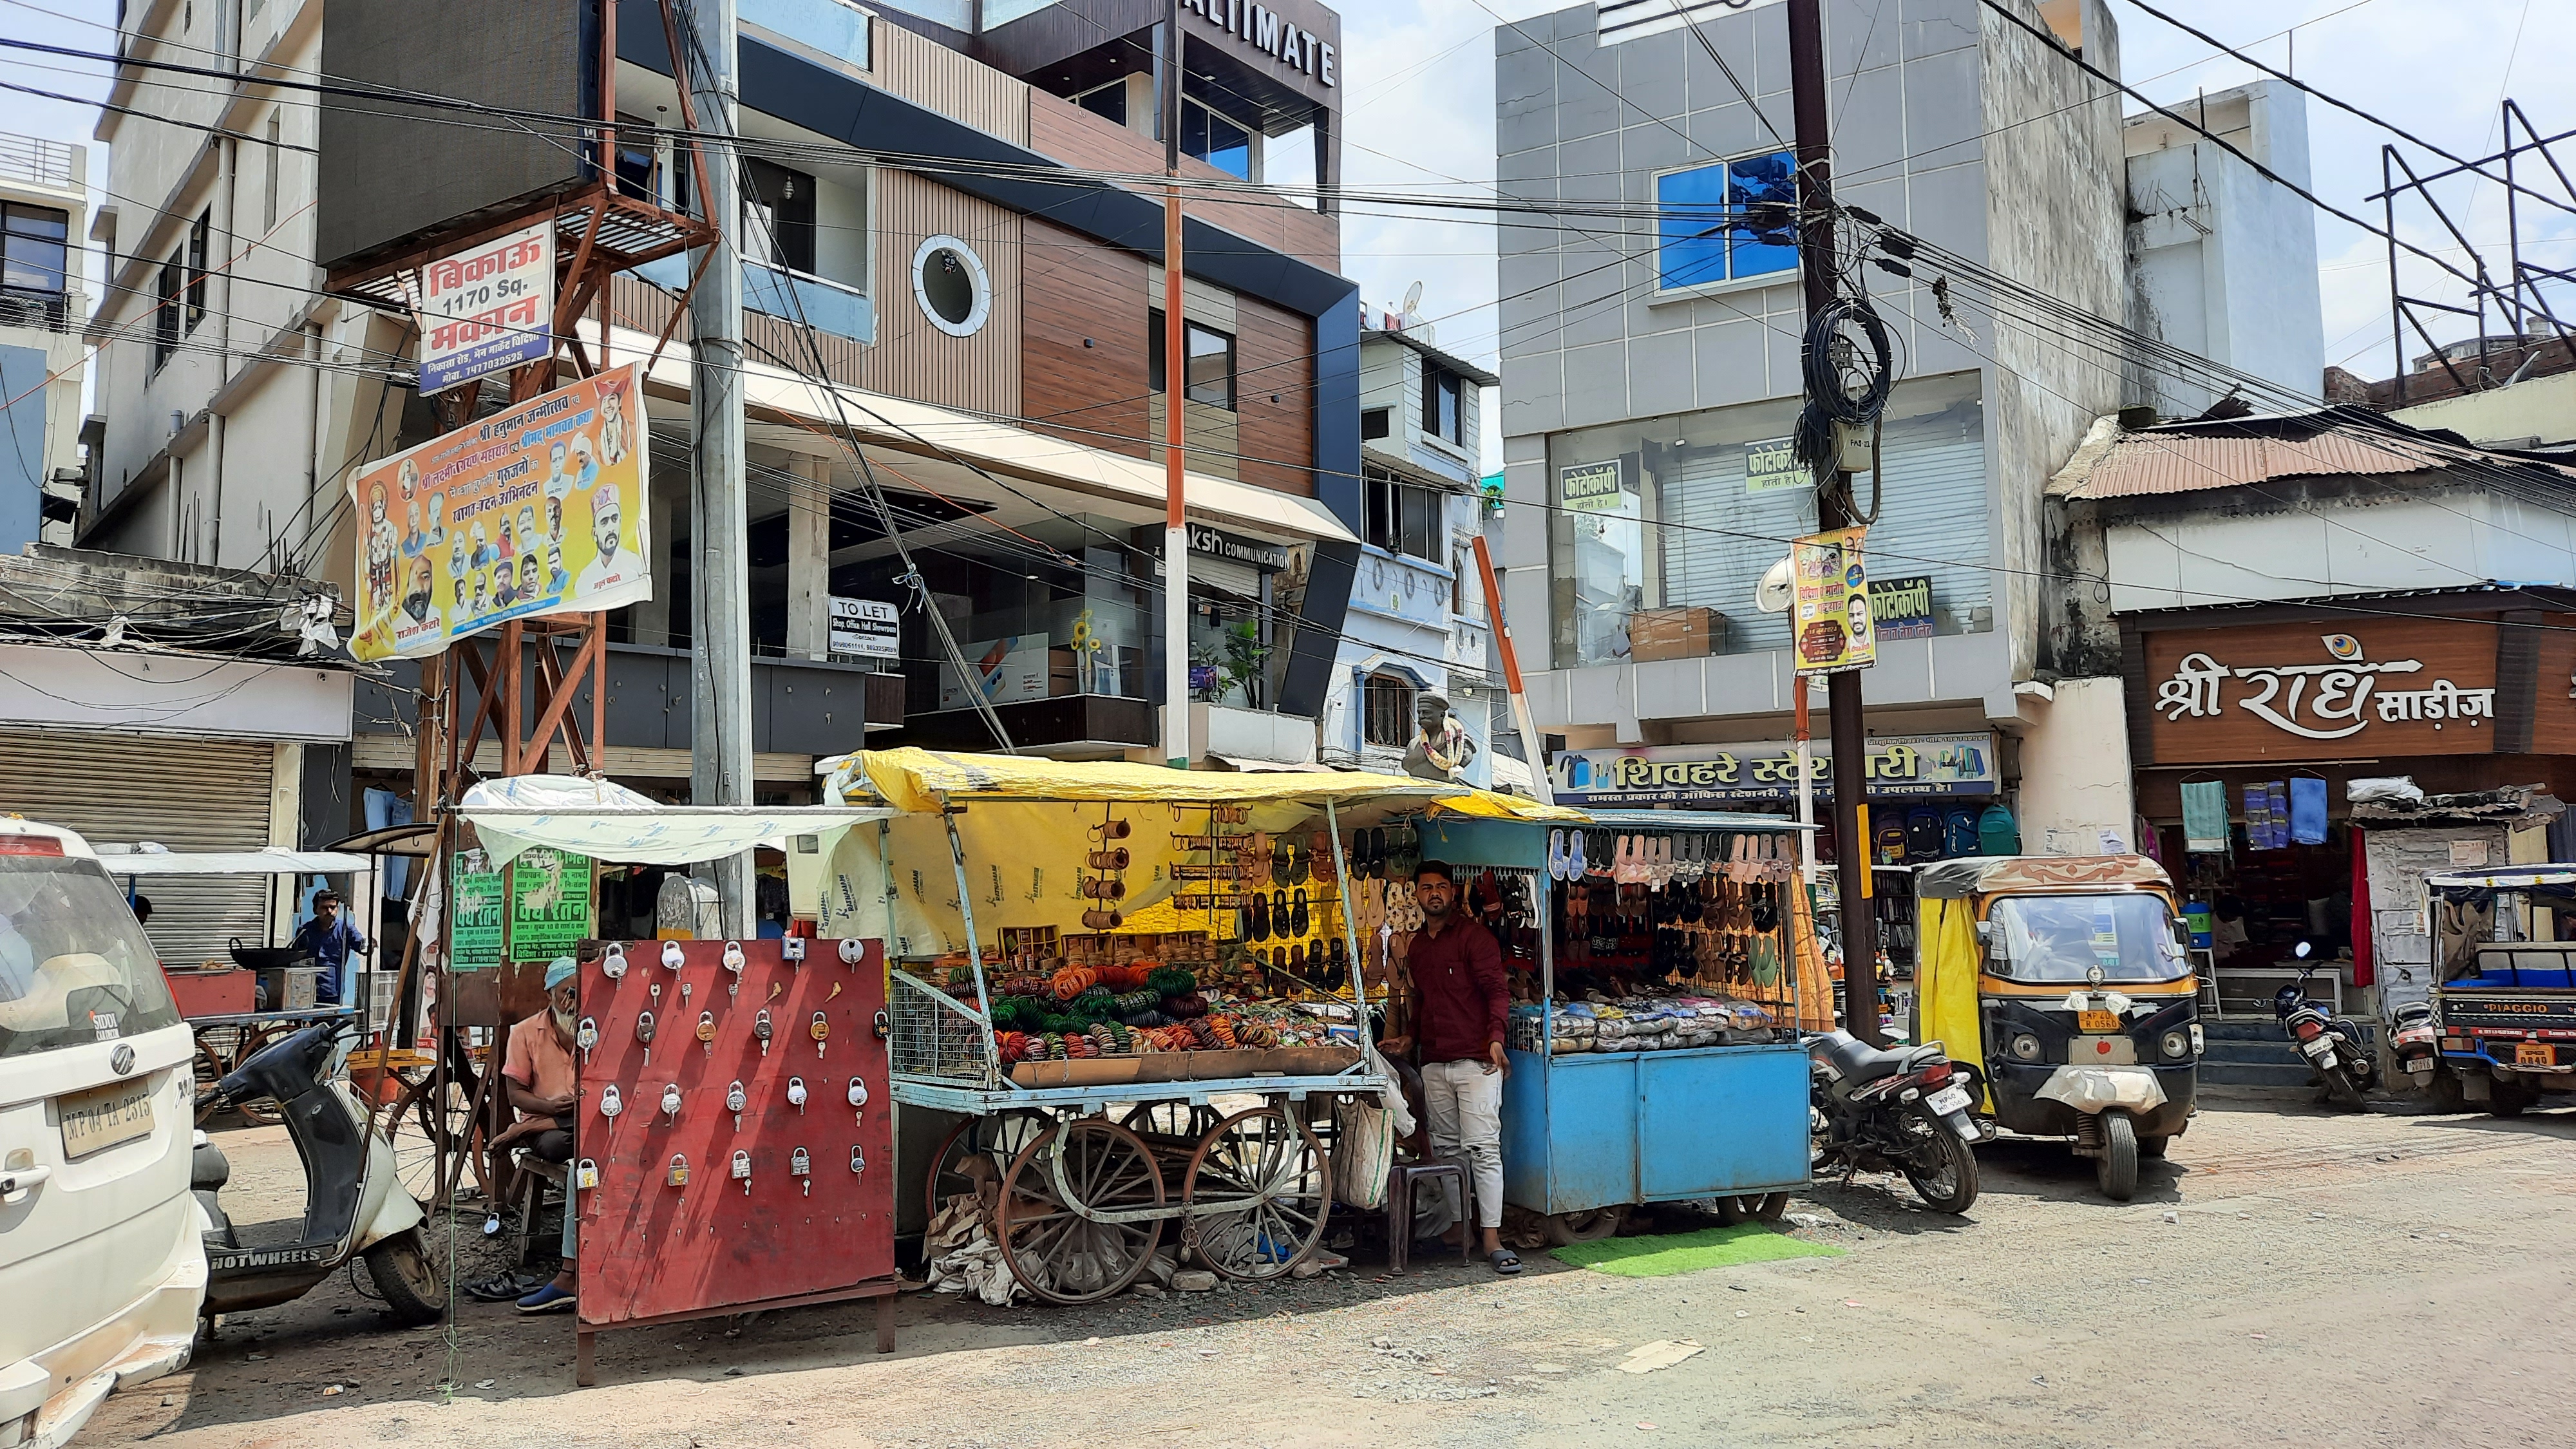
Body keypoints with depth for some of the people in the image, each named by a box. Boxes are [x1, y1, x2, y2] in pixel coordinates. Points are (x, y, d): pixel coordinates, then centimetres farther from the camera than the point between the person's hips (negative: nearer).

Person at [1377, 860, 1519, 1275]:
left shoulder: (1473, 936, -4)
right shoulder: (1418, 946, 18)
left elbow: (1497, 990, -12)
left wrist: (1496, 1038, -26)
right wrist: (1410, 1039, 18)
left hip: (1475, 1061, -7)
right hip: (1434, 1064, 7)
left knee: (1483, 1147, -10)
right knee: (1447, 1148, 9)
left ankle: (1492, 1240, -11)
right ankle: (1459, 1227, 16)